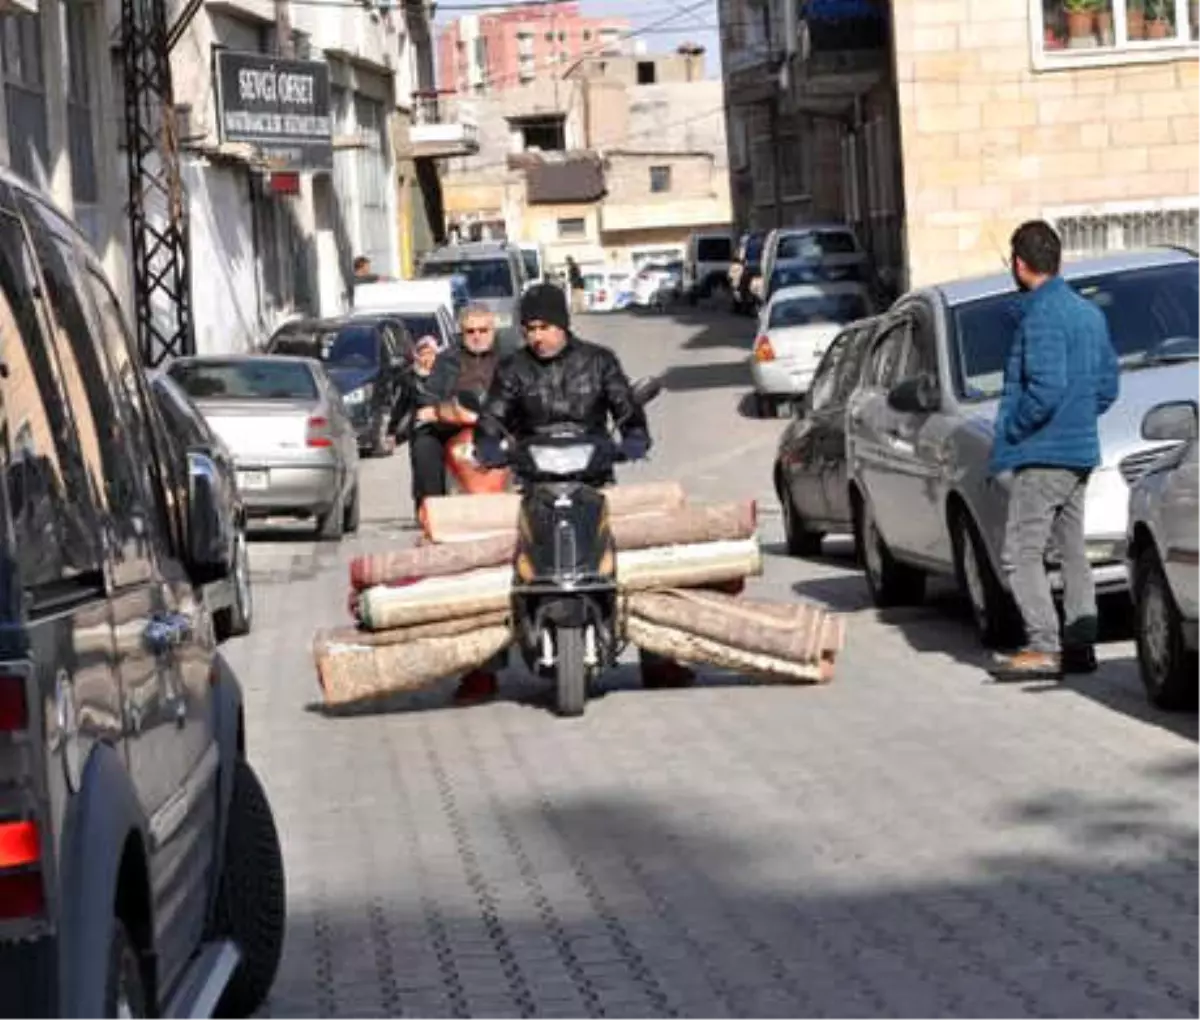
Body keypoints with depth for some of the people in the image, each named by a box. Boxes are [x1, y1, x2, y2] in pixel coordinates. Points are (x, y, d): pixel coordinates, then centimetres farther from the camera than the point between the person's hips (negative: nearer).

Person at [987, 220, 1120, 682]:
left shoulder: (1041, 315, -16)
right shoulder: (1089, 313, 13)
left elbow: (1046, 388, -24)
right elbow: (1108, 384, 15)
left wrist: (1010, 429, -12)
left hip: (1042, 454, -9)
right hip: (1081, 451, 10)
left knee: (1021, 555, -7)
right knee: (1072, 551, 13)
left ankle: (1043, 648, -13)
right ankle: (1080, 644, 13)